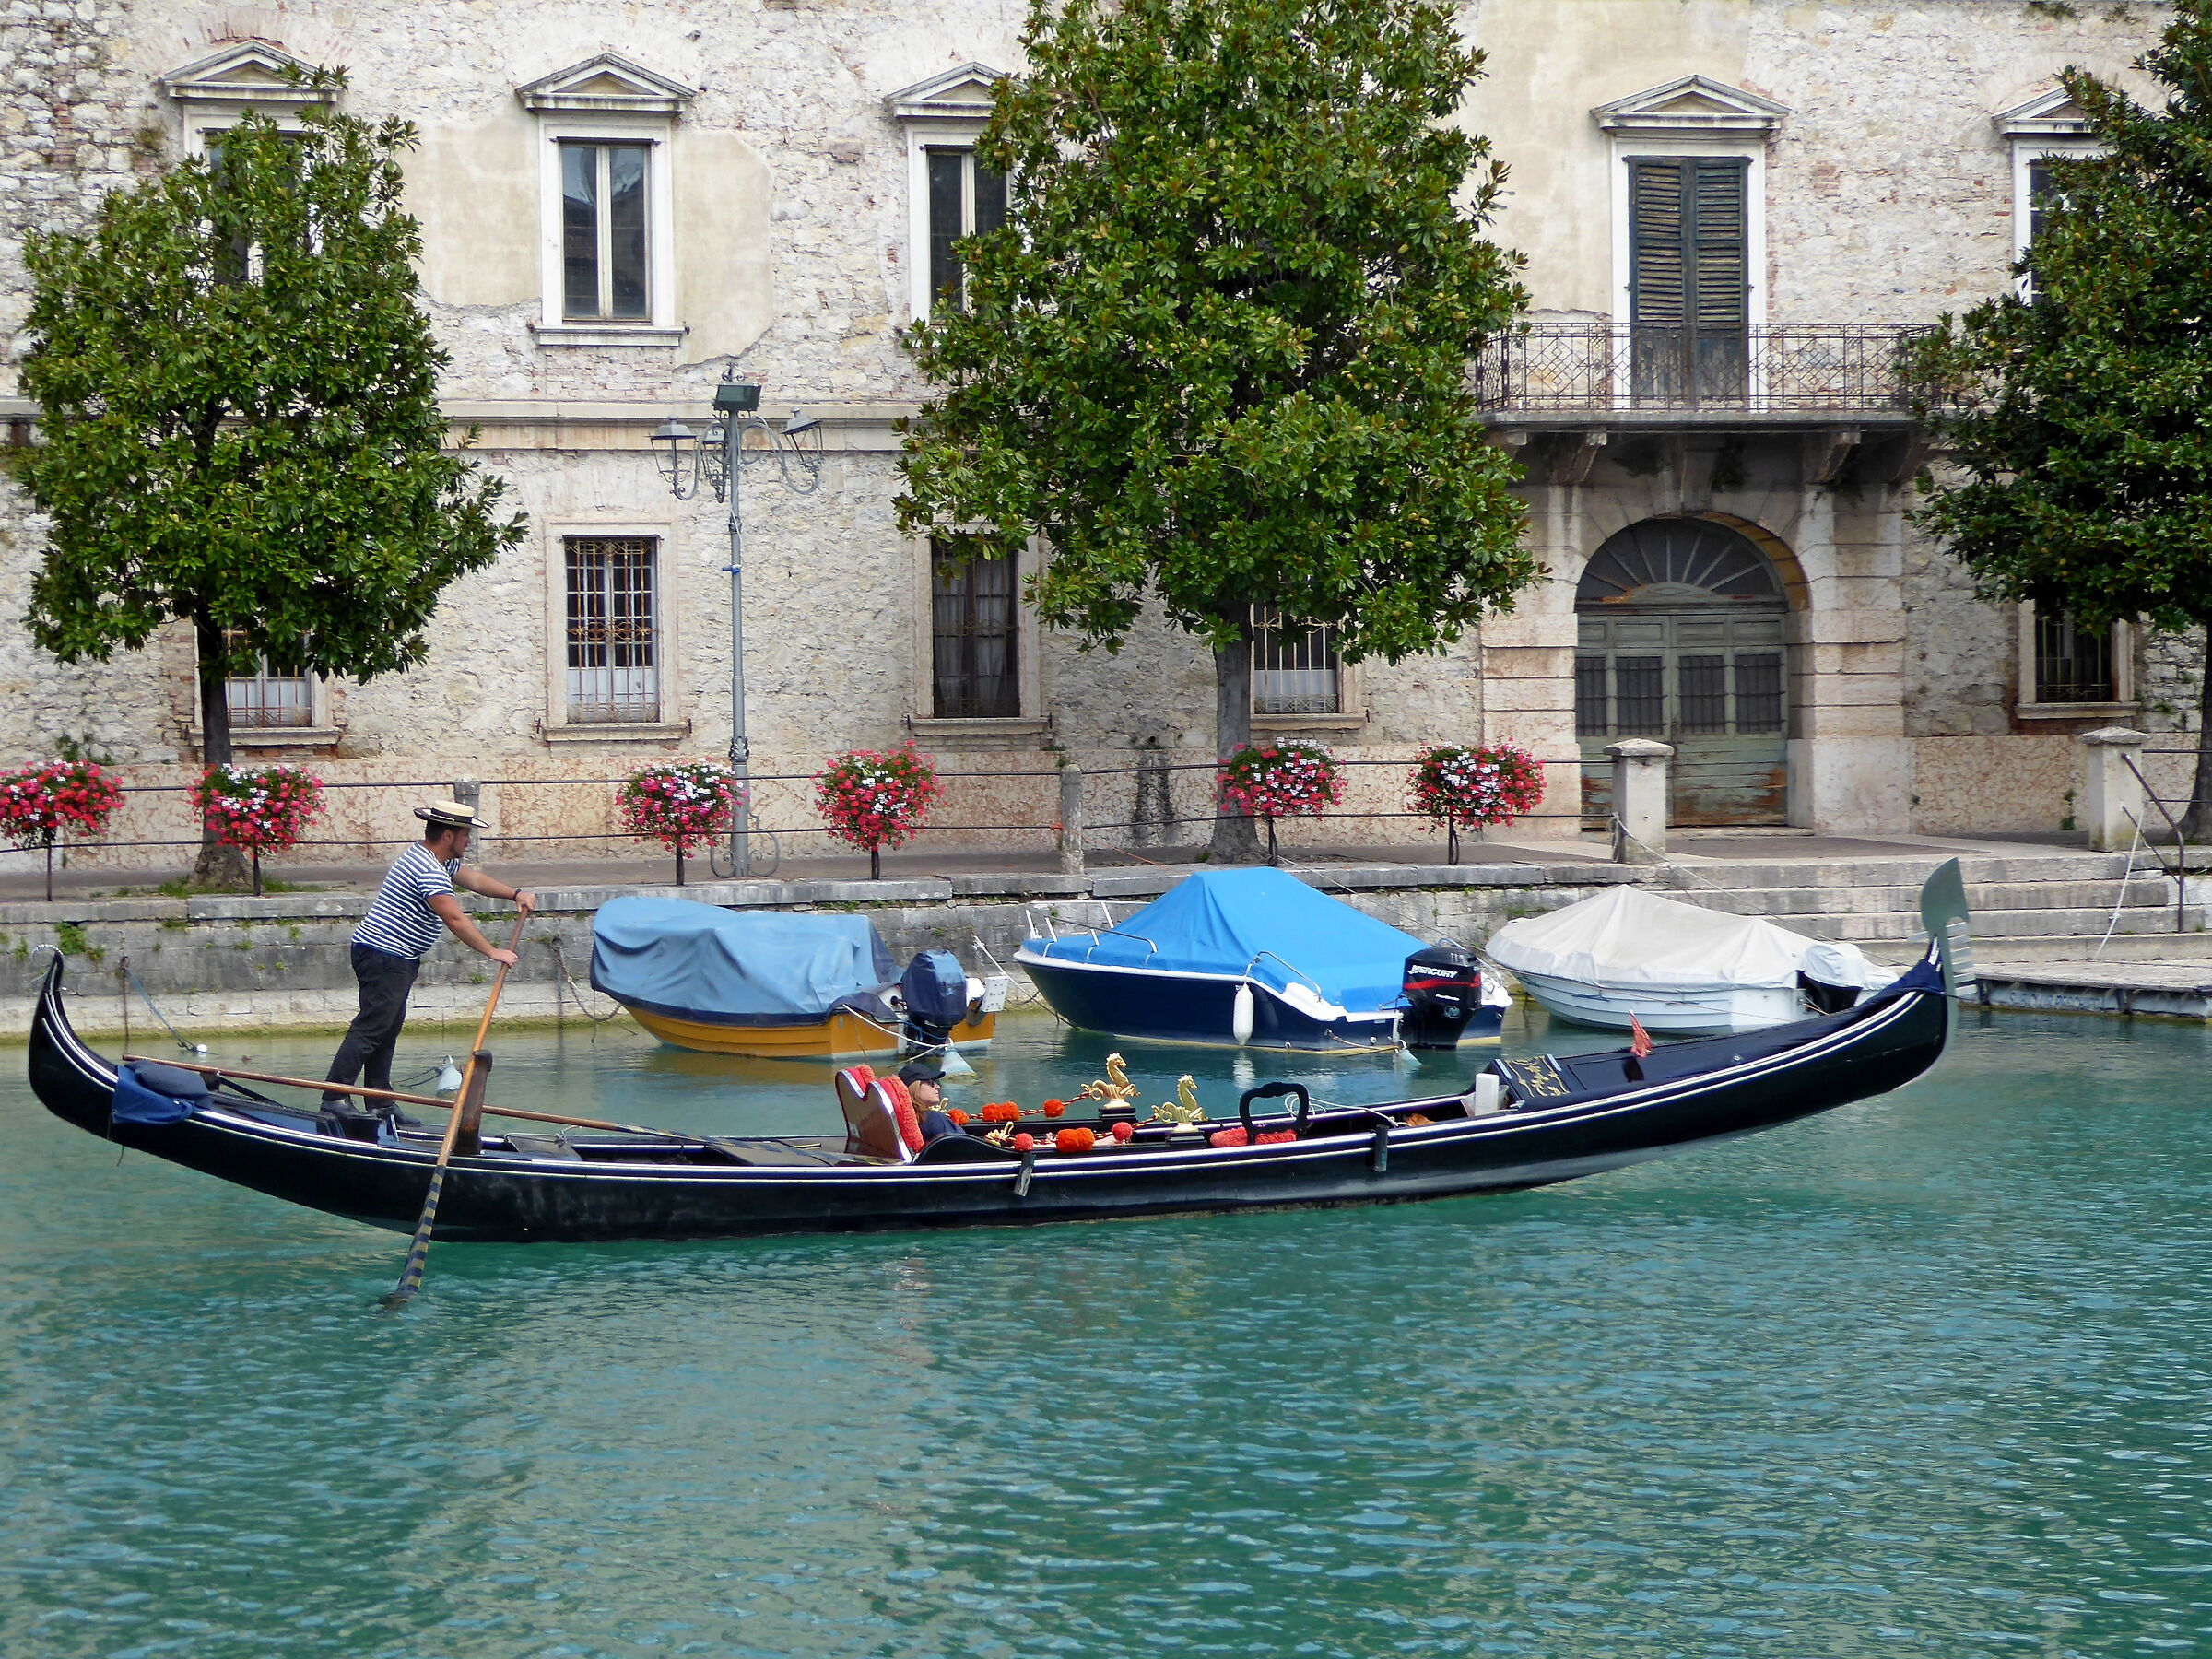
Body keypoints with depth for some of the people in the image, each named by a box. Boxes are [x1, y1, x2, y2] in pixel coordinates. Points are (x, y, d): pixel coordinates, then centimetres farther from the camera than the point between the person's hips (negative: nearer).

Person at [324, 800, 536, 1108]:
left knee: (388, 1027, 12)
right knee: (370, 1028, -13)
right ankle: (334, 1099, -16)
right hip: (385, 958, -11)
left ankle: (380, 1104, 14)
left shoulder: (435, 860, 15)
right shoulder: (429, 871, -20)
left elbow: (473, 879, 28)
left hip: (396, 959, 11)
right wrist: (493, 952, -21)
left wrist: (515, 894, 20)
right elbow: (455, 919, -25)